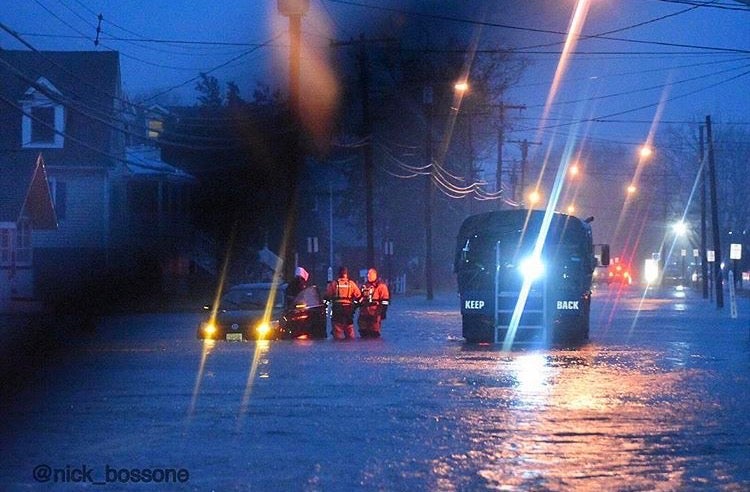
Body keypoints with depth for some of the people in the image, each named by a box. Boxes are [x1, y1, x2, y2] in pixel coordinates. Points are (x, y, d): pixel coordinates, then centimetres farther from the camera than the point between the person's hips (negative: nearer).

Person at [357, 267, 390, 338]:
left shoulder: (381, 286, -3)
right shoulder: (365, 286, 17)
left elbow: (385, 301, -7)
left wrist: (383, 312, -12)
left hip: (375, 313, -6)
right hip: (364, 313, 6)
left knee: (374, 333, -5)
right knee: (363, 332, 8)